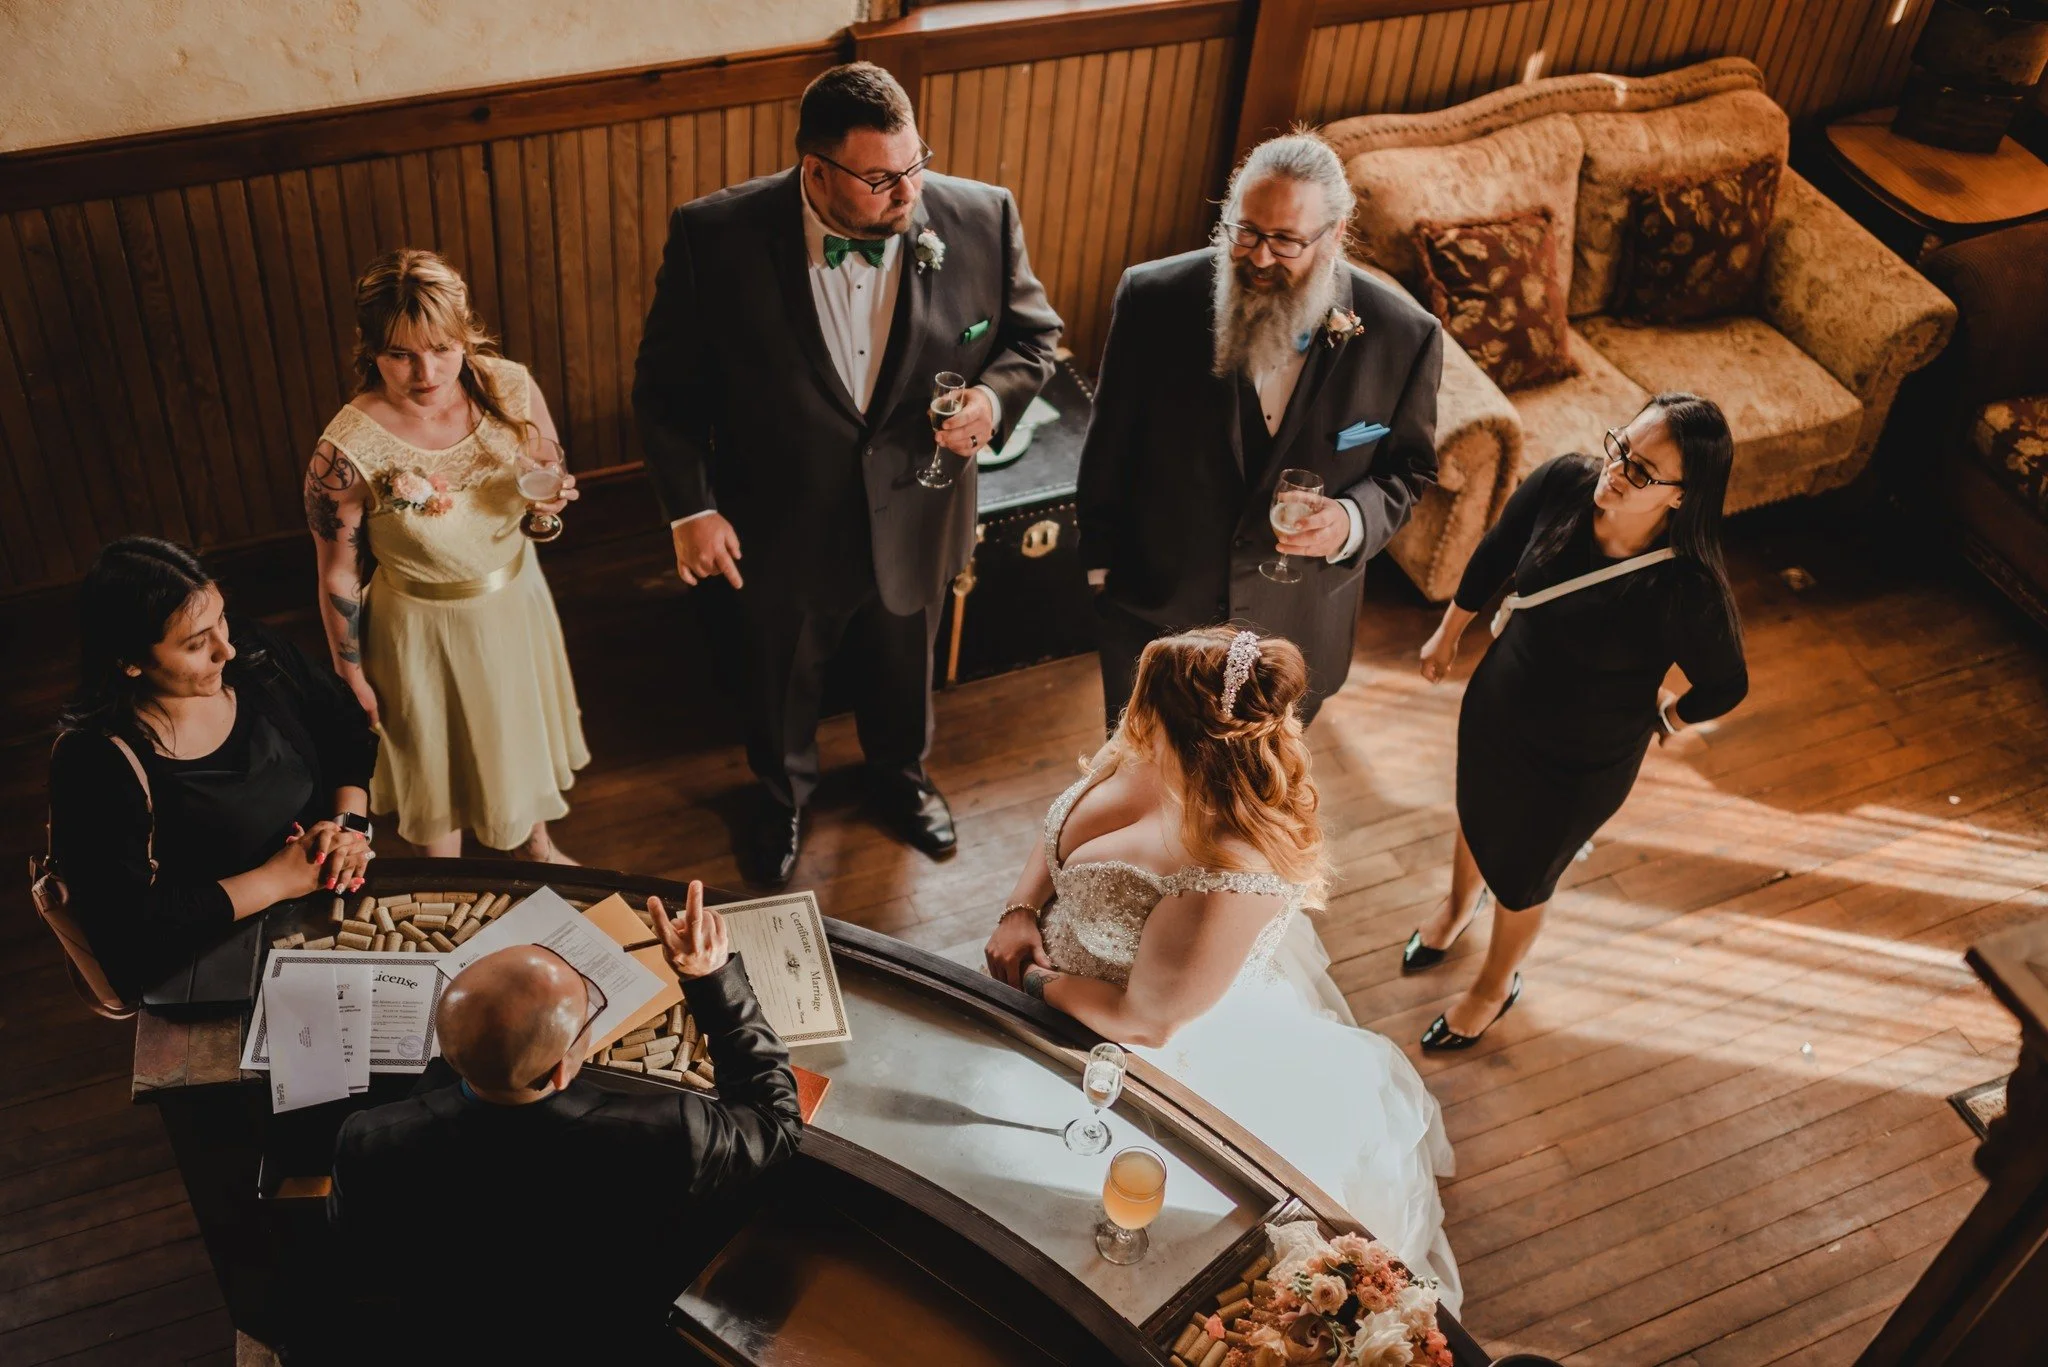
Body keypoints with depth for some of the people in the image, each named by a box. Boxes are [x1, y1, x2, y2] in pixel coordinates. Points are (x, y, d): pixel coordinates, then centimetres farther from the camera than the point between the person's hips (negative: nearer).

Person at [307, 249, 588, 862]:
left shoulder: (511, 389, -19)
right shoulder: (346, 452, -30)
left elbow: (554, 471, 0)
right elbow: (338, 575, -16)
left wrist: (552, 499, -24)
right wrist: (352, 675, -5)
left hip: (515, 599, 4)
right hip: (423, 629, -4)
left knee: (526, 730, 29)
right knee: (437, 762, 21)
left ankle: (536, 845, 60)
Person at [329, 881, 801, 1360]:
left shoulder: (368, 1145, -34)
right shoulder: (669, 1139, -41)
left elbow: (355, 1265, -12)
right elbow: (775, 1114, -18)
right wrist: (711, 978, -18)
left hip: (443, 1347, 2)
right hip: (621, 1346, -1)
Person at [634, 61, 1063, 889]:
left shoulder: (980, 220, -19)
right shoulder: (717, 237, -24)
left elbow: (1031, 332, -2)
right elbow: (667, 383, -11)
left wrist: (997, 395, -22)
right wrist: (690, 508, -15)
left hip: (912, 528, 2)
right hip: (783, 535, -1)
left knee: (902, 673, 29)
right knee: (780, 687, 26)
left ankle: (900, 780, 62)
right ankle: (783, 799, 58)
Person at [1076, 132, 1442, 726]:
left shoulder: (1403, 335, -16)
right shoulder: (1154, 298, -16)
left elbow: (1409, 466, -1)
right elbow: (1110, 446, -3)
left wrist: (1354, 520, -22)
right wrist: (1100, 562, 4)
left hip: (1293, 635, 0)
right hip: (1154, 616, 0)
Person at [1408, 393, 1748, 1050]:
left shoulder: (1690, 591, -37)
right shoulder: (1563, 484, -24)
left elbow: (1725, 686, -16)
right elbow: (1494, 555, -3)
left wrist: (1671, 718, 1)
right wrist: (1447, 634, 10)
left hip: (1582, 766, -4)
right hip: (1494, 706, 4)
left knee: (1520, 878, 22)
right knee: (1476, 816, 33)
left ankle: (1496, 984, 56)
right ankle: (1458, 905, 69)